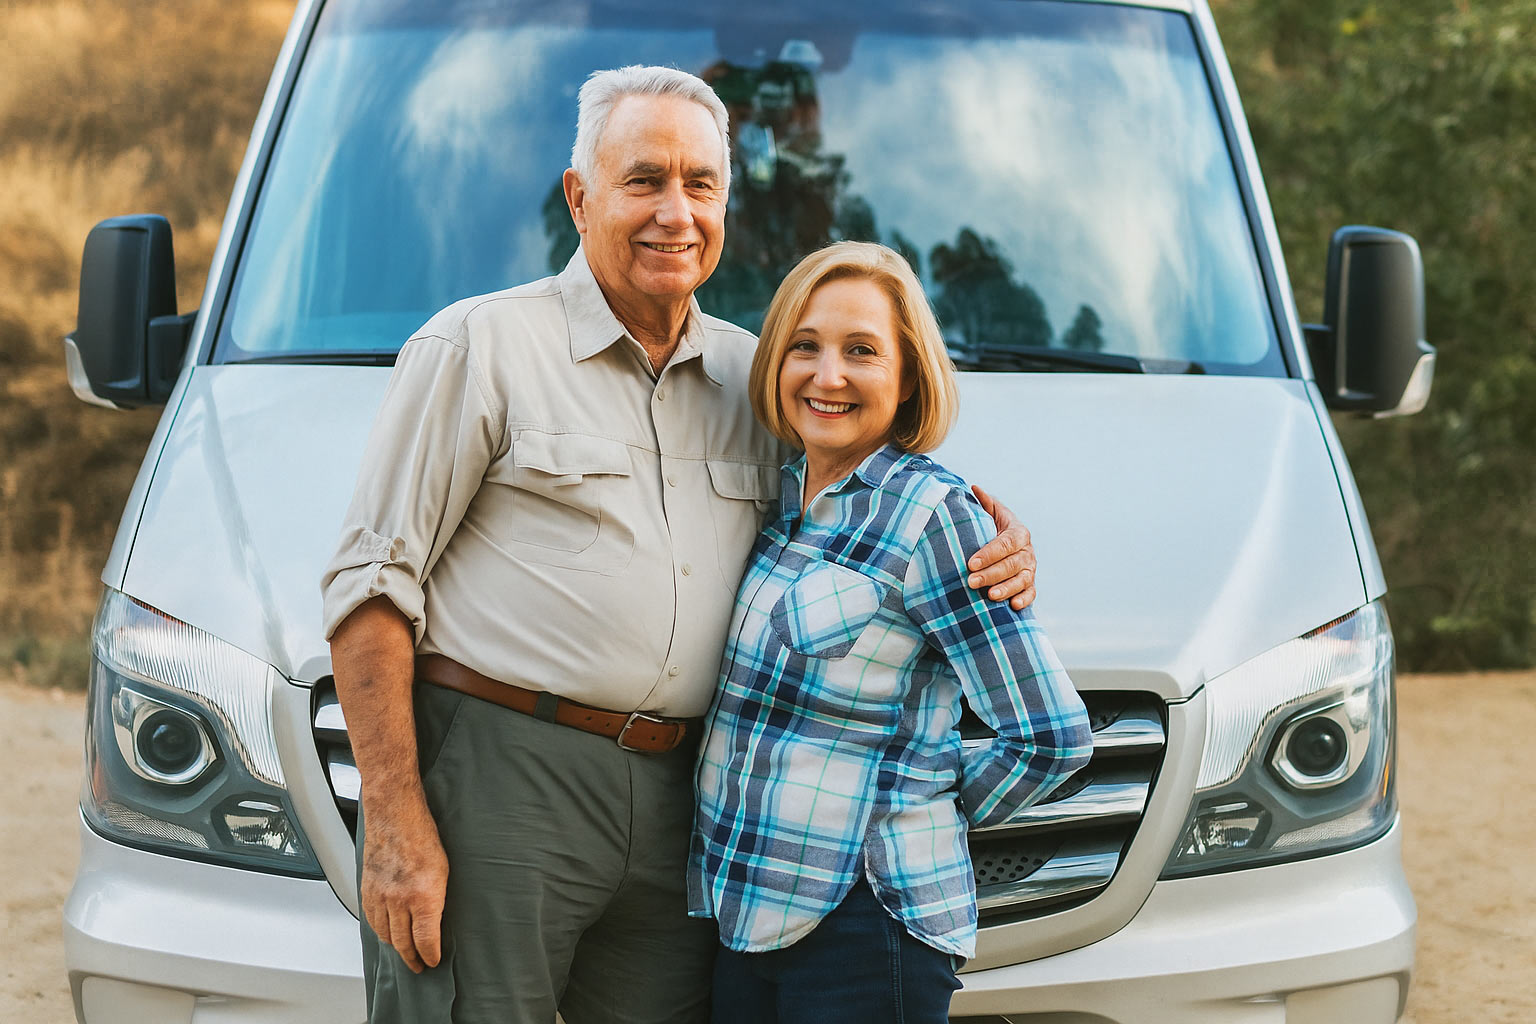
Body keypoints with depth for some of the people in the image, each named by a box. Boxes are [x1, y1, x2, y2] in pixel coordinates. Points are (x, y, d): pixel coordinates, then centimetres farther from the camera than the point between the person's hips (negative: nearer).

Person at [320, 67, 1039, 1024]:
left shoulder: (752, 378, 16)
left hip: (673, 799, 5)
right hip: (493, 774, -5)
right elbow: (373, 583, -4)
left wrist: (988, 546, 5)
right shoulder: (479, 346, 0)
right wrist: (394, 817, -13)